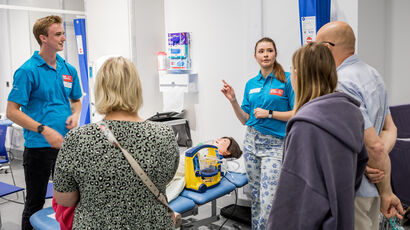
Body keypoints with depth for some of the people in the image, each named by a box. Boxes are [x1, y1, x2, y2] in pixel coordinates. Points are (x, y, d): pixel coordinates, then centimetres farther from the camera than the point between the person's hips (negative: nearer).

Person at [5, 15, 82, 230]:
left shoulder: (69, 70, 6)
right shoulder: (27, 71, -11)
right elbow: (12, 111, -12)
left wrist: (75, 115, -3)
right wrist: (45, 130, -21)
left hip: (66, 144, 5)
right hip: (38, 146, -5)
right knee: (35, 204, 9)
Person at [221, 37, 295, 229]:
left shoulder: (287, 80, -5)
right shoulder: (251, 84, 10)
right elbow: (245, 119, 11)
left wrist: (269, 113, -13)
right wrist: (233, 101, -3)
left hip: (274, 145, -5)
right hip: (251, 141, 5)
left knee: (267, 201, -11)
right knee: (255, 195, 14)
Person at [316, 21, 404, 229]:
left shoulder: (341, 84, -22)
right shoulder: (373, 74, 10)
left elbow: (375, 146, -24)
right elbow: (390, 129, 11)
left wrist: (386, 193, -11)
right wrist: (379, 165, -6)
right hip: (371, 189, 10)